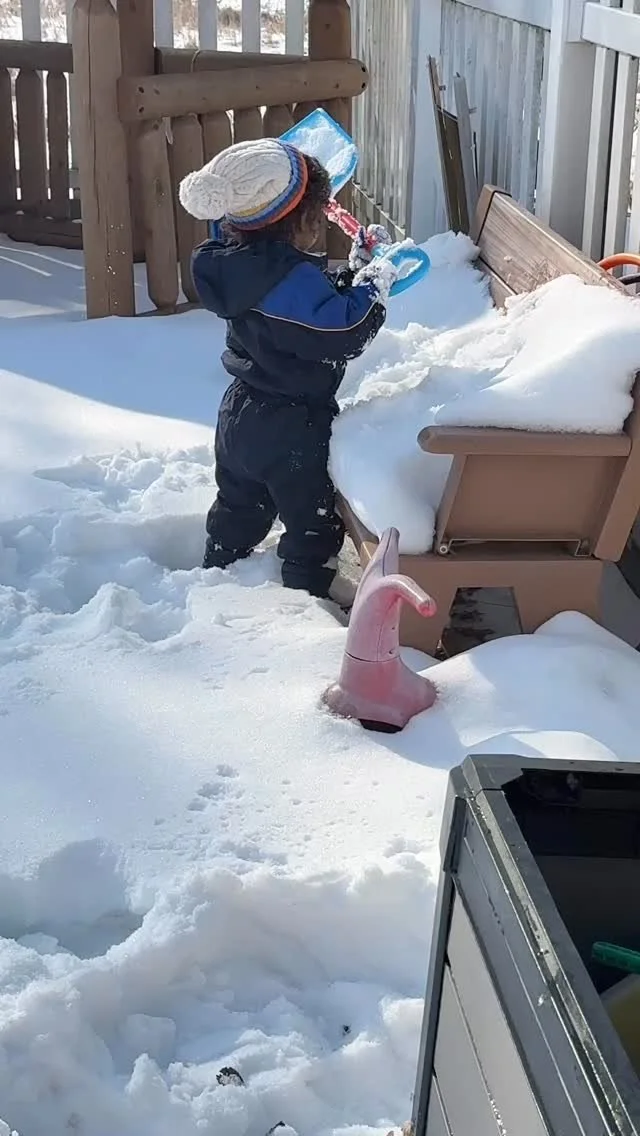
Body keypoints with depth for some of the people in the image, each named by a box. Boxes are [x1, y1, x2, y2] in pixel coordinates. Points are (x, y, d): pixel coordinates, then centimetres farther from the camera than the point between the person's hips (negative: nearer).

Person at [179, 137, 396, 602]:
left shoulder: (238, 262, 1)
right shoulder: (293, 278, -29)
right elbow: (345, 333, -28)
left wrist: (355, 271, 4)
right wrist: (374, 283, -14)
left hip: (239, 415, 9)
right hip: (289, 432, -9)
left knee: (237, 510, 26)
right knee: (314, 526, 8)